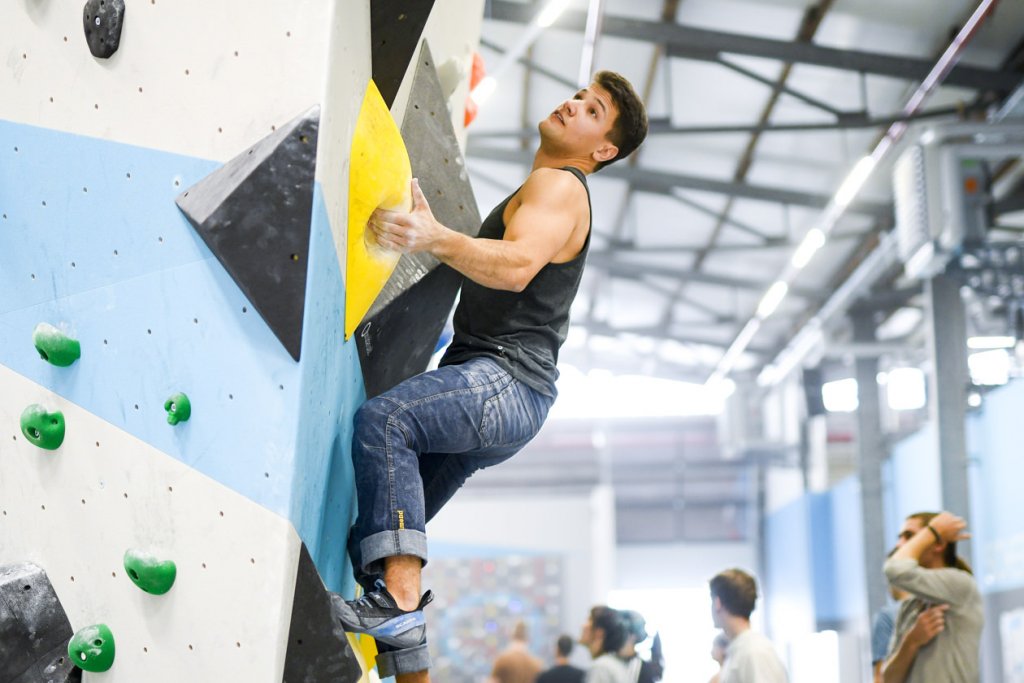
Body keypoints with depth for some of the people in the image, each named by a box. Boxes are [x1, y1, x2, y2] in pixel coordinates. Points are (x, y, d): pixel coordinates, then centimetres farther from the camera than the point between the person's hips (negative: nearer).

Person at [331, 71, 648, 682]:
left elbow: (516, 266, -25)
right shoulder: (543, 193, 28)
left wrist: (437, 239, -39)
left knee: (382, 421, -33)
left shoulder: (559, 185, -4)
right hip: (491, 400, 10)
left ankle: (400, 602, -39)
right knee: (396, 515, 11)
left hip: (507, 380, -10)